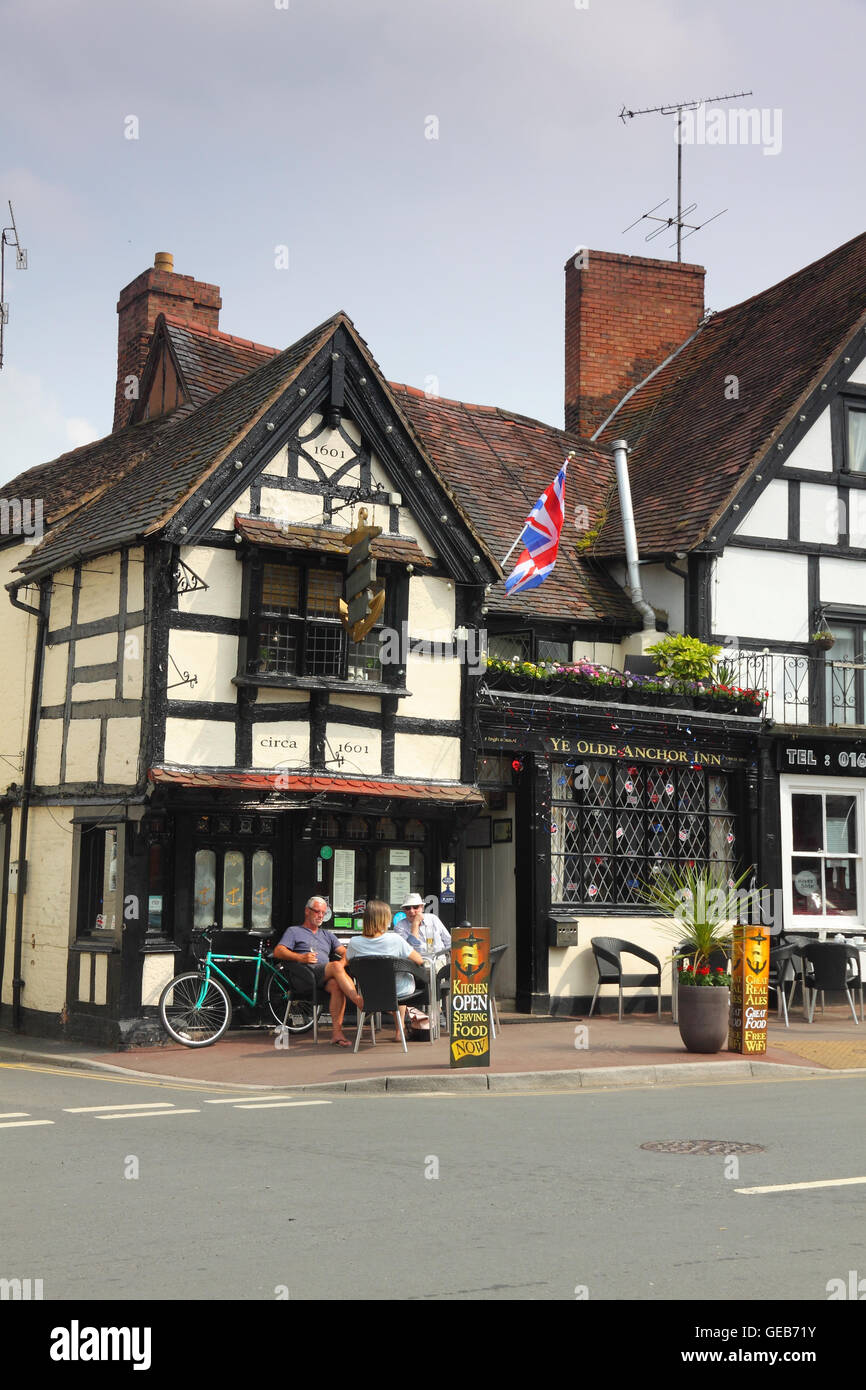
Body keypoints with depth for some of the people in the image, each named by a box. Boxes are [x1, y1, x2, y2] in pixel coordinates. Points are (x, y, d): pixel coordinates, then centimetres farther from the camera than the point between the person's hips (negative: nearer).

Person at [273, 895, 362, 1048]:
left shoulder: (327, 935, 36)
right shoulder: (294, 931, 23)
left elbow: (345, 952, 24)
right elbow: (278, 952, 6)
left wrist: (344, 961, -1)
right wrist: (301, 958, -9)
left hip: (326, 977, 4)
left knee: (336, 985, -34)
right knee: (336, 966, -33)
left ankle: (337, 1031, -40)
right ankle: (361, 1003, -42)